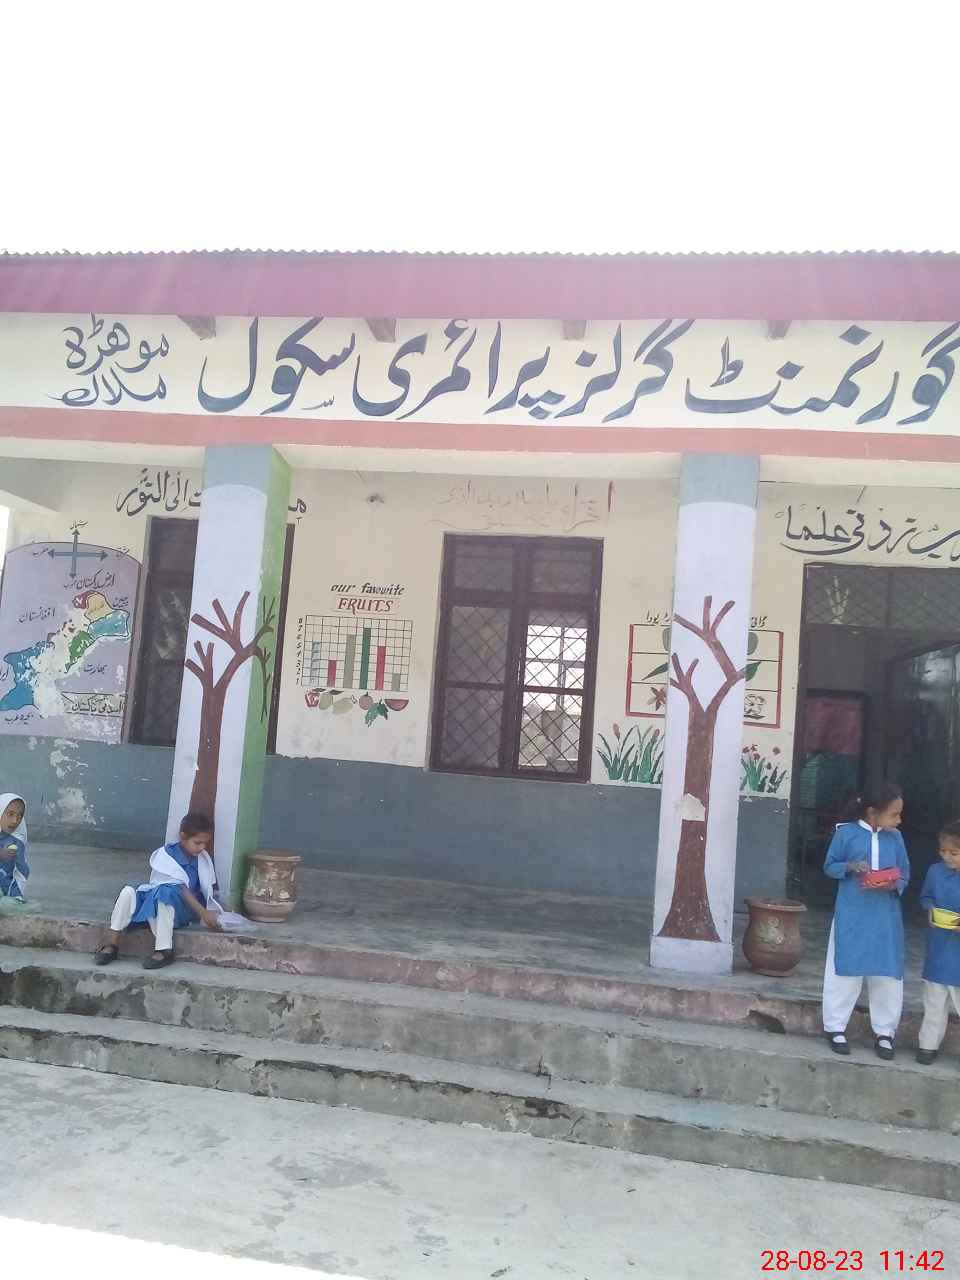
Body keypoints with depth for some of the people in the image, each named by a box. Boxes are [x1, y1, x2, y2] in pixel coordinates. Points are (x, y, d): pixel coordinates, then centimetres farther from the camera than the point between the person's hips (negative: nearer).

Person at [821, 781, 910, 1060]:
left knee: (888, 974, 6)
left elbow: (905, 875, 9)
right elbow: (830, 866, 1)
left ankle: (884, 1032, 21)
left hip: (886, 918, 3)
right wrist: (850, 866, -18)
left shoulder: (895, 837, 3)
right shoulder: (847, 832, -6)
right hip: (851, 915, -3)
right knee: (845, 970, 5)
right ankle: (835, 1027, 18)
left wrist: (894, 884, -13)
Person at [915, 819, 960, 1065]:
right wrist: (931, 910, -8)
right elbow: (925, 898, 12)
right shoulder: (936, 871, -3)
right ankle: (929, 1044, 29)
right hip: (938, 948, 4)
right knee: (934, 1001, 16)